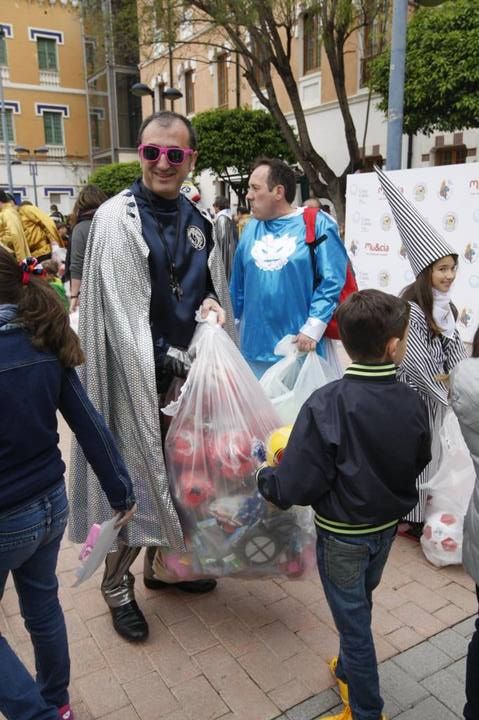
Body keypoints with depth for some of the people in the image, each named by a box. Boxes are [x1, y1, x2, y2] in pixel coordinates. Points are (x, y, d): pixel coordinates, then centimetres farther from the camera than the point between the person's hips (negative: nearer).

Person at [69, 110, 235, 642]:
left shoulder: (199, 219, 7)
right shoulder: (116, 218, -11)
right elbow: (121, 311, -15)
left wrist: (212, 303, -4)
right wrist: (165, 361, -15)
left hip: (188, 368, 6)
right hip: (139, 374, -6)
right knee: (135, 478, 3)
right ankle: (116, 585, 25)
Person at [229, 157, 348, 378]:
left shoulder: (316, 224, -6)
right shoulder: (252, 227, 9)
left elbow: (332, 281, -12)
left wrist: (313, 328, -17)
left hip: (301, 345, -5)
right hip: (256, 347, 5)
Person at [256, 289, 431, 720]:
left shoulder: (325, 406, -30)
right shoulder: (413, 402, -15)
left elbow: (294, 489, -28)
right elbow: (419, 465, 3)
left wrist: (264, 477, -7)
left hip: (342, 535, -5)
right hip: (387, 527, 5)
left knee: (352, 619, 15)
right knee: (360, 608, 28)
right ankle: (348, 672, 52)